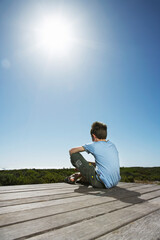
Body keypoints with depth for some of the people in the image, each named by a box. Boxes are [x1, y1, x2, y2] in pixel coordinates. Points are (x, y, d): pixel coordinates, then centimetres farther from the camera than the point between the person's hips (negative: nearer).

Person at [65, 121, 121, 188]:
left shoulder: (94, 146, -8)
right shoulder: (112, 145, 9)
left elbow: (71, 151, -2)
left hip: (101, 183, -7)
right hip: (115, 182, 8)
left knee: (74, 154, -3)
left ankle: (76, 176, 21)